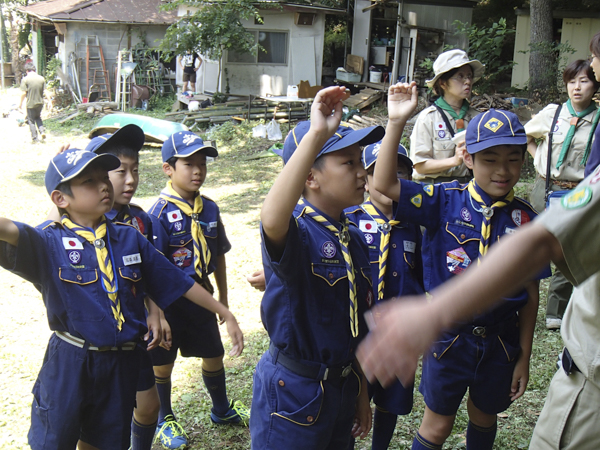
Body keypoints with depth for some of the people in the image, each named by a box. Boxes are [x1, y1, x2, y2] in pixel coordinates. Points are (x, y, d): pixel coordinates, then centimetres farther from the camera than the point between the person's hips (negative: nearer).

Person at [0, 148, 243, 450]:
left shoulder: (129, 238, 4)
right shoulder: (50, 242, -8)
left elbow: (179, 283, 9)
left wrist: (226, 314, 9)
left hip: (123, 364, 3)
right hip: (69, 365, -3)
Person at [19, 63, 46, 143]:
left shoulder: (25, 79, -11)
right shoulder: (41, 78, 0)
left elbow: (24, 93, -12)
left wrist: (21, 103, -1)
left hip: (30, 103, -4)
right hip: (40, 103, 4)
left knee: (31, 120, 8)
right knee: (38, 117, 25)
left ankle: (35, 138, 11)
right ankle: (42, 131, 5)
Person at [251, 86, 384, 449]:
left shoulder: (354, 239, 4)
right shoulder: (296, 232, -21)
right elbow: (272, 219, -48)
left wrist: (361, 393, 16)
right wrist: (317, 134, -48)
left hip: (342, 387, 8)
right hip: (292, 391, -7)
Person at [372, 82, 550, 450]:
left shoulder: (526, 220, -7)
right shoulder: (445, 202, -11)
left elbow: (530, 294, -2)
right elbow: (385, 185, -23)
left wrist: (524, 357, 1)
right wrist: (397, 122, -31)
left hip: (500, 340, 2)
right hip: (450, 334, -2)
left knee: (484, 418, 25)